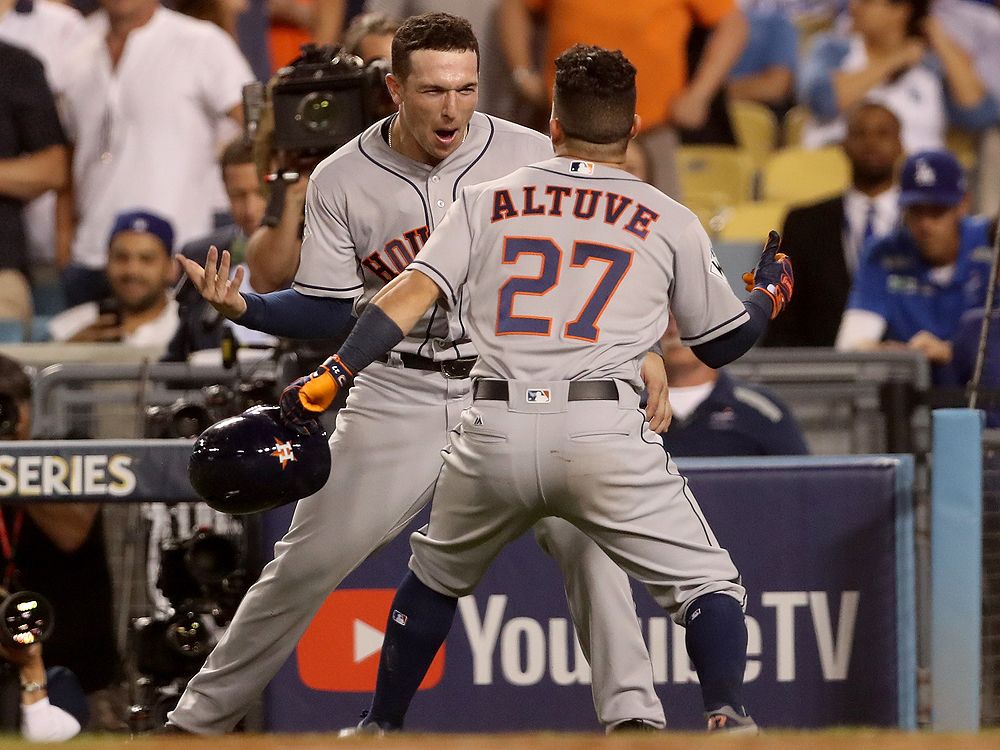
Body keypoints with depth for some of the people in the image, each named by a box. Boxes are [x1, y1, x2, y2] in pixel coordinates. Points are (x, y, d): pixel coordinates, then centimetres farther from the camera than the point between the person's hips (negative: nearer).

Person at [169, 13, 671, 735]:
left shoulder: (531, 156, -5)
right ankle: (200, 717, 14)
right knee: (306, 562, 0)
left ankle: (633, 713, -15)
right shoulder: (342, 181, -4)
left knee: (585, 533, -21)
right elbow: (330, 310, -1)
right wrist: (243, 306, -18)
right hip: (397, 398, 0)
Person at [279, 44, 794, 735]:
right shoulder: (670, 222, 13)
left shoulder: (488, 200, 16)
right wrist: (770, 293, 40)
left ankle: (382, 727, 32)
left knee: (435, 578, 27)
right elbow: (722, 342, 21)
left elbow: (415, 291, 3)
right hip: (605, 433, -2)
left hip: (494, 434, 2)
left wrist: (332, 374, -1)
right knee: (706, 583, 4)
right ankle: (728, 716, -20)